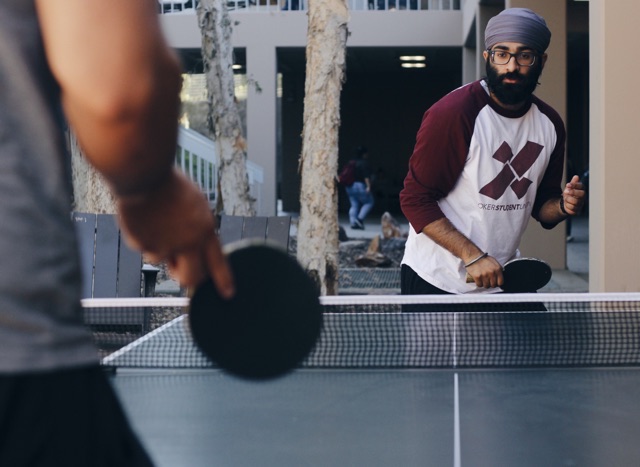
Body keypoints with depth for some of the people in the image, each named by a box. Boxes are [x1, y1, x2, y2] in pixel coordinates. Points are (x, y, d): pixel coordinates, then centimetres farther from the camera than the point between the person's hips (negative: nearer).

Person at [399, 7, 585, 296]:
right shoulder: (453, 113, -17)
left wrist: (563, 206, -11)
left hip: (503, 280, 5)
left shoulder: (550, 123, 2)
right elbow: (416, 200, -16)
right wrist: (473, 256, -22)